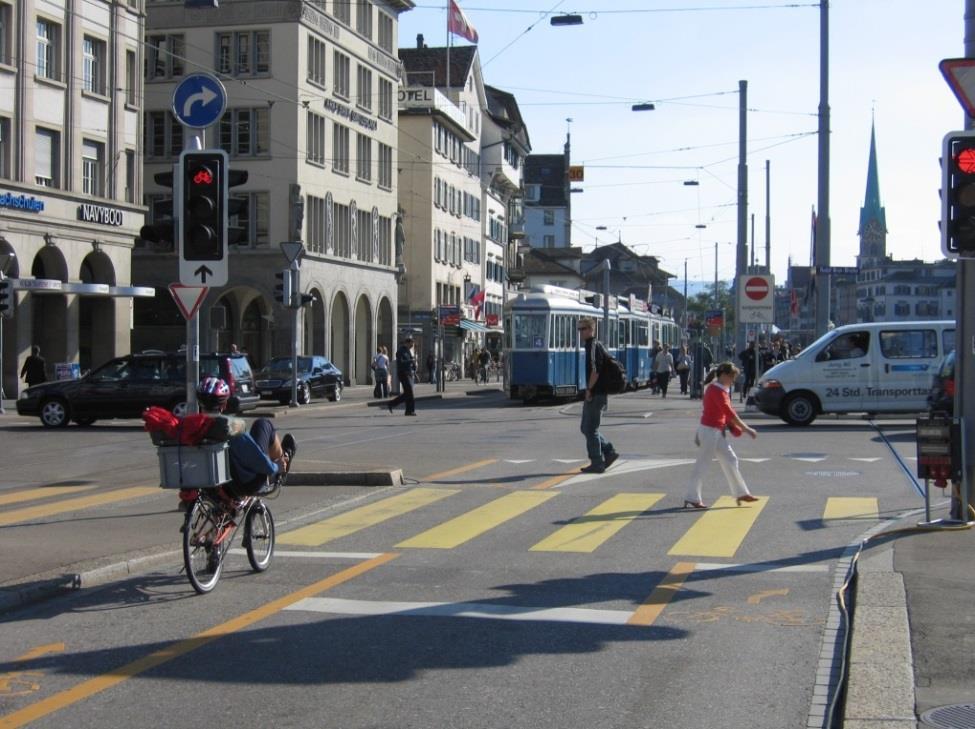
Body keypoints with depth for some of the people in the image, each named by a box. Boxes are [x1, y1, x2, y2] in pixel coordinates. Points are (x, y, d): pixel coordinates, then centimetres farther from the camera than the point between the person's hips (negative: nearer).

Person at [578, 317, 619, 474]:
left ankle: (597, 464, 2)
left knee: (590, 429, -3)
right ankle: (609, 452, 16)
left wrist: (589, 389, -18)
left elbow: (596, 370, -23)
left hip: (595, 394, -10)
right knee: (586, 427, 16)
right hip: (596, 394, 10)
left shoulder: (593, 346, -14)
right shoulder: (594, 346, 17)